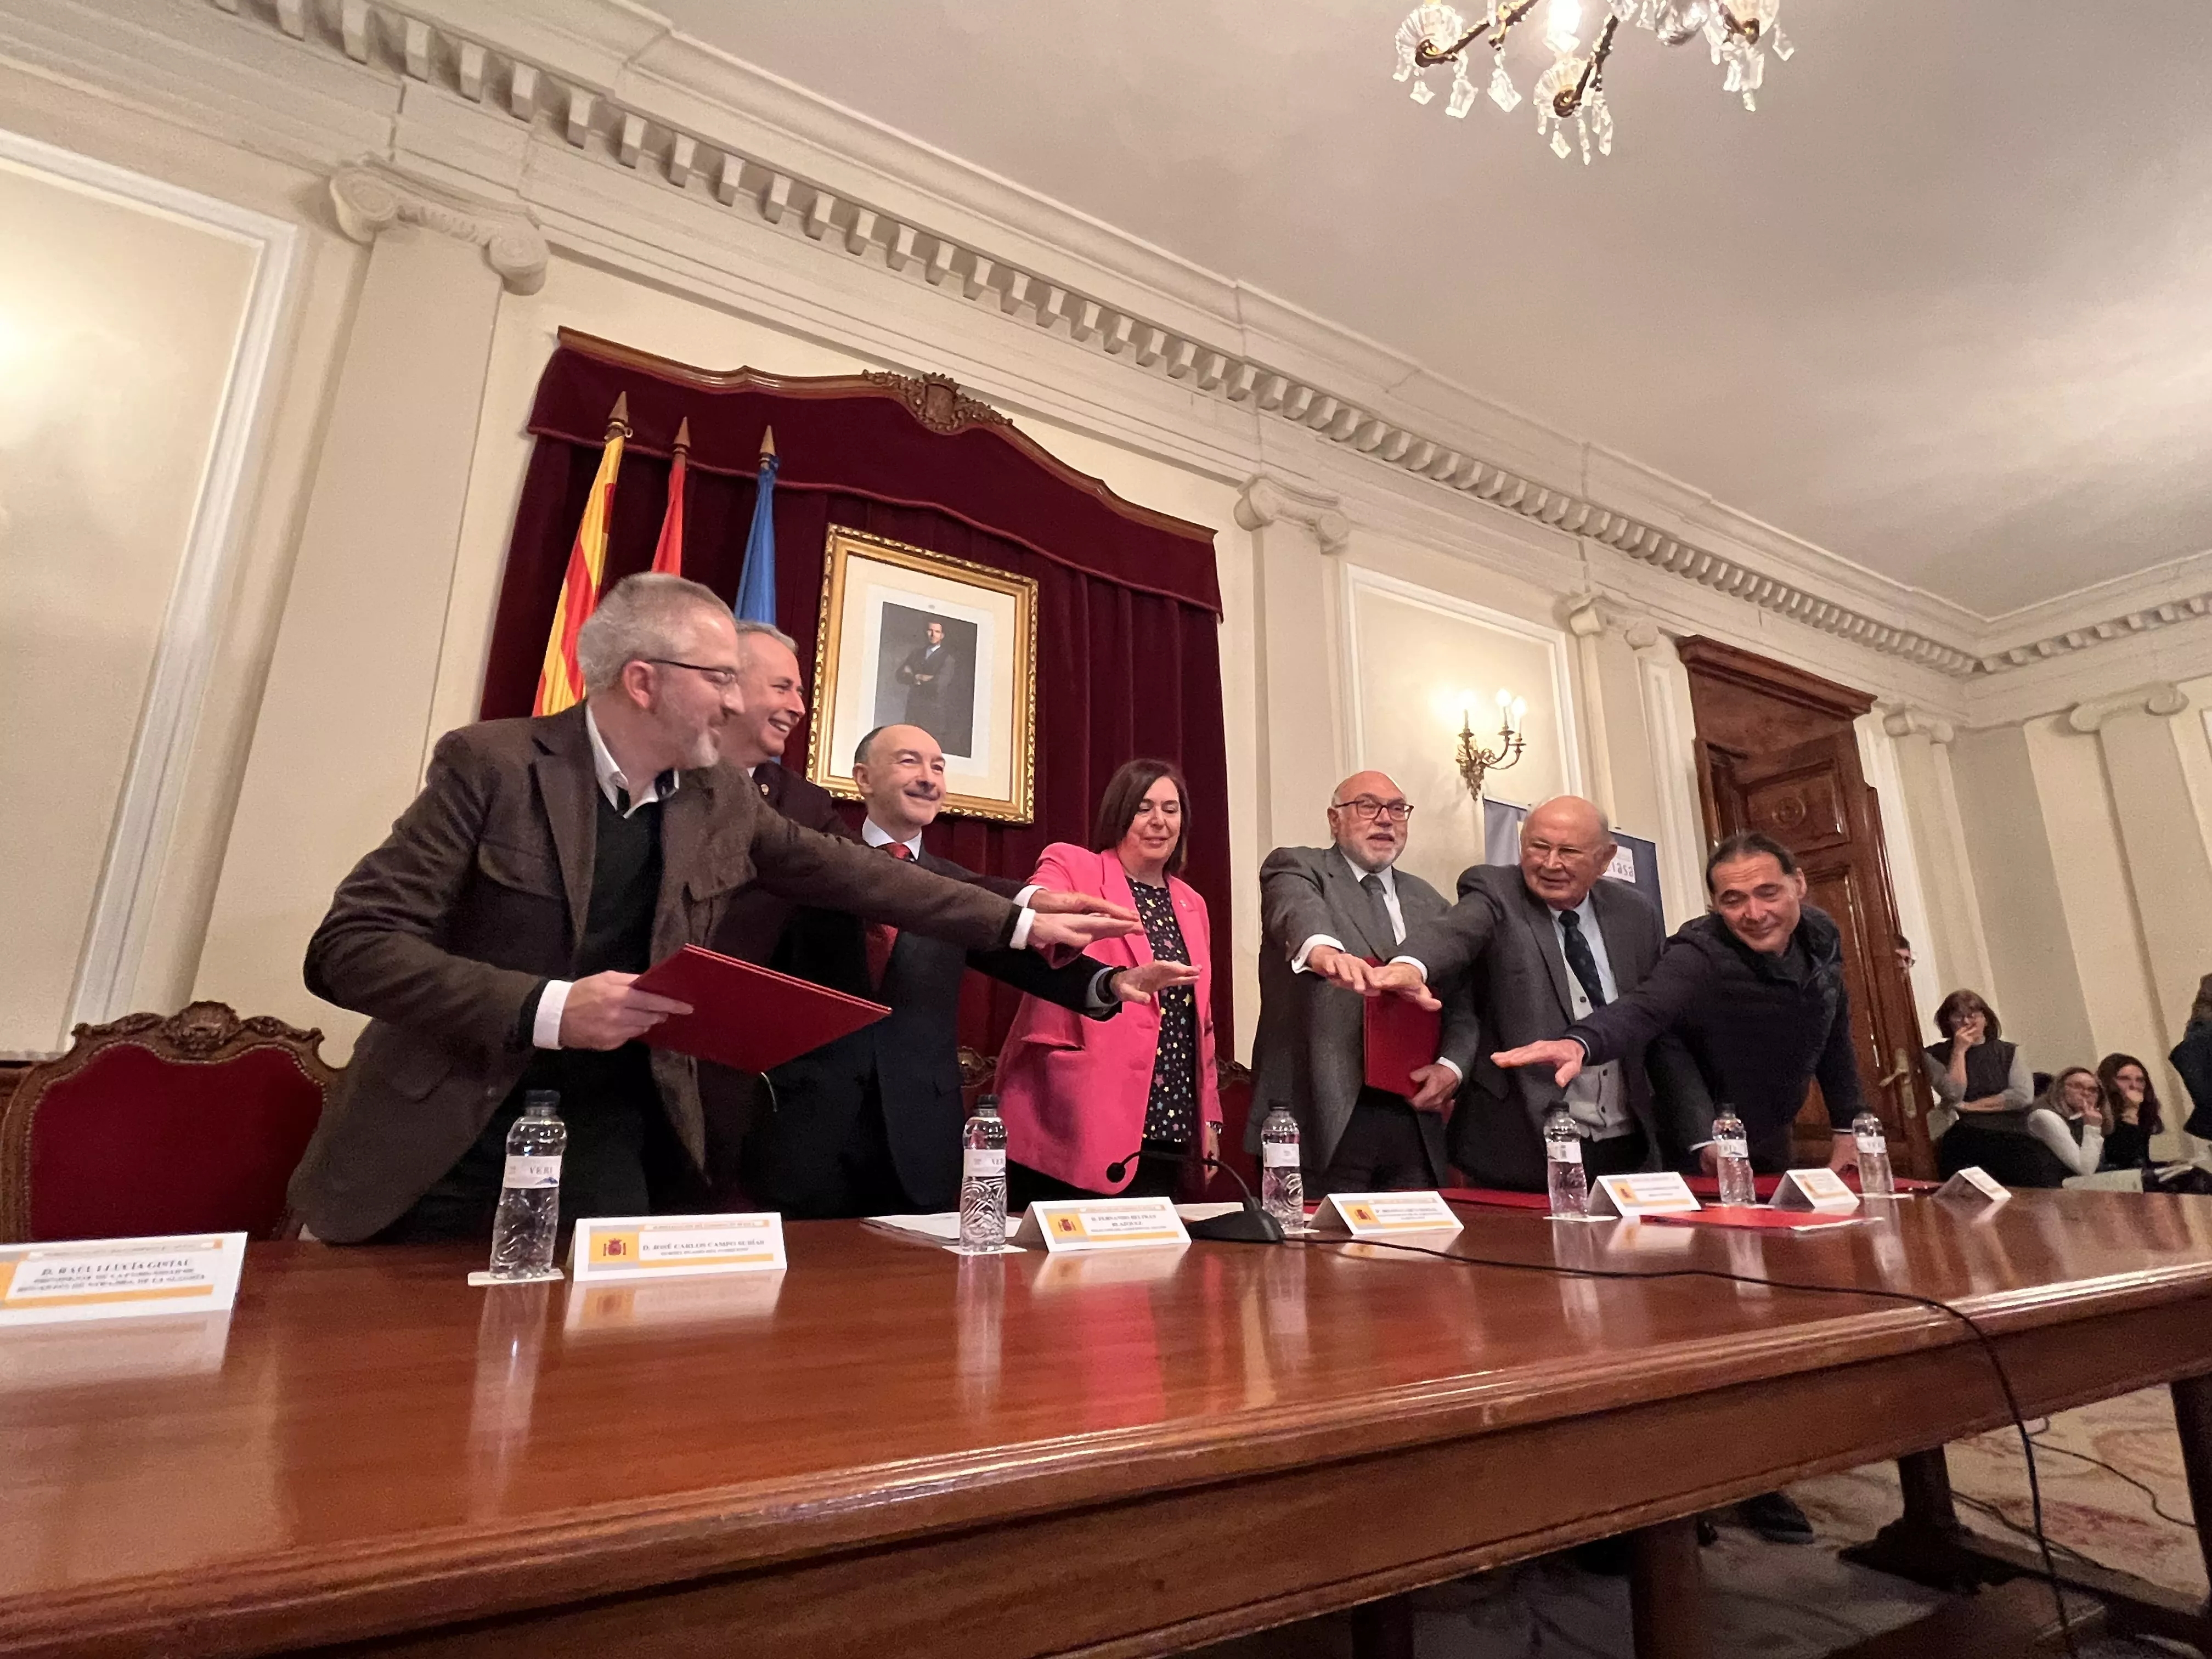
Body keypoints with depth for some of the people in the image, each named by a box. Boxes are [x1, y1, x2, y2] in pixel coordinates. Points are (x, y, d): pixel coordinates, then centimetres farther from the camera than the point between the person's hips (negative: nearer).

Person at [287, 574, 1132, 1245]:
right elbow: (347, 947, -16)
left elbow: (849, 872, 7)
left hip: (615, 1128, 3)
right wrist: (547, 1009, -29)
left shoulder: (724, 798, 1)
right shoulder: (490, 763, -13)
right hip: (449, 1128, -3)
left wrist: (1021, 923, 6)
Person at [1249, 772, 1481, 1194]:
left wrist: (1452, 1066, -1)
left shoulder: (1428, 901, 18)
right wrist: (1322, 949, -45)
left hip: (1414, 1116, 5)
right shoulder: (1296, 867, 2)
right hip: (1326, 1114, -5)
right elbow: (1297, 908, -22)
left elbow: (1460, 1001, 18)